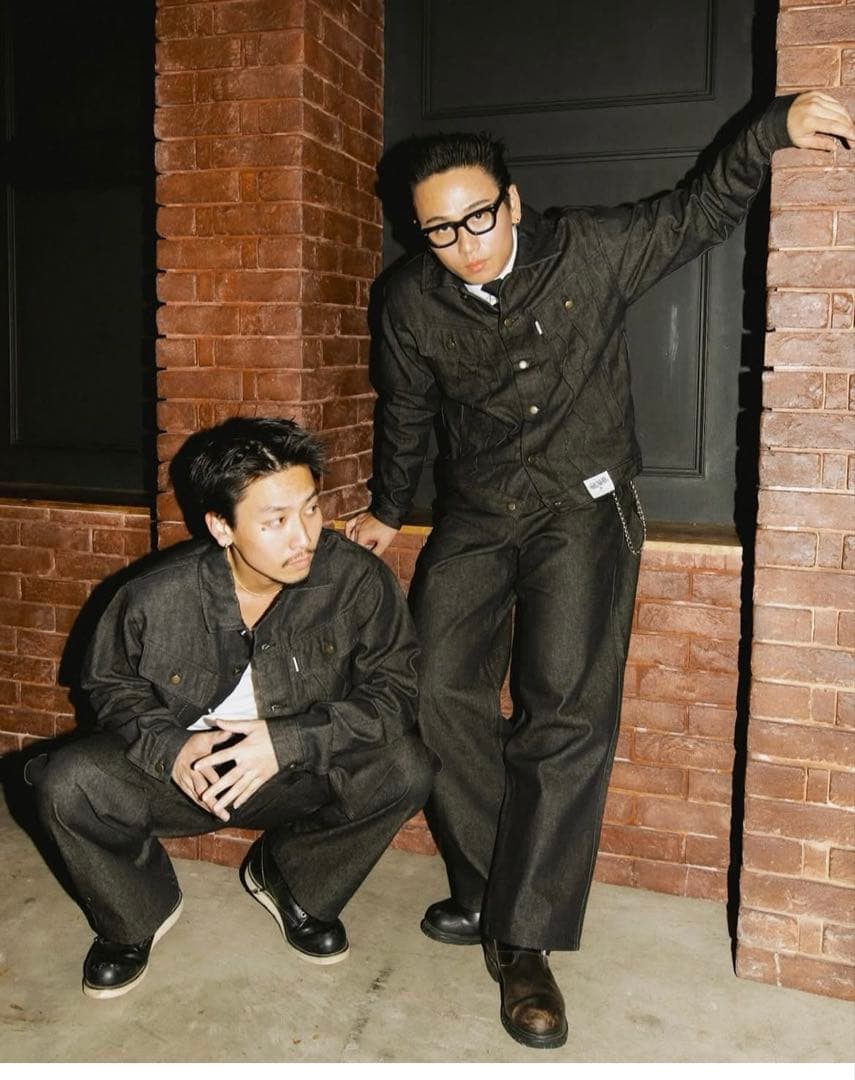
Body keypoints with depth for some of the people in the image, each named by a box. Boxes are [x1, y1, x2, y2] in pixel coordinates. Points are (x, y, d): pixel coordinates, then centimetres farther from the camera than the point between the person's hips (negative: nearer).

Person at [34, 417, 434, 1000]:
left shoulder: (357, 579, -21)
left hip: (300, 774, 1)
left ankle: (289, 879, 5)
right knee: (68, 785, -26)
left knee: (407, 769, -26)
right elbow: (114, 687, -1)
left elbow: (394, 688, -16)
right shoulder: (156, 597, -19)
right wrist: (170, 746, -22)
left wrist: (290, 742, -29)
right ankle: (138, 913, 8)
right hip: (182, 770, 0)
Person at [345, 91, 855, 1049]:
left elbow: (697, 212, 6)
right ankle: (492, 889, 6)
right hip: (475, 518, 3)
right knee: (439, 694, -14)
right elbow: (404, 415, 14)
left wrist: (773, 129, -8)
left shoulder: (587, 250, -6)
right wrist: (387, 510, 24)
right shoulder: (411, 303, 0)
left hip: (582, 510, -2)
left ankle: (522, 939, -5)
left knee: (567, 712, -15)